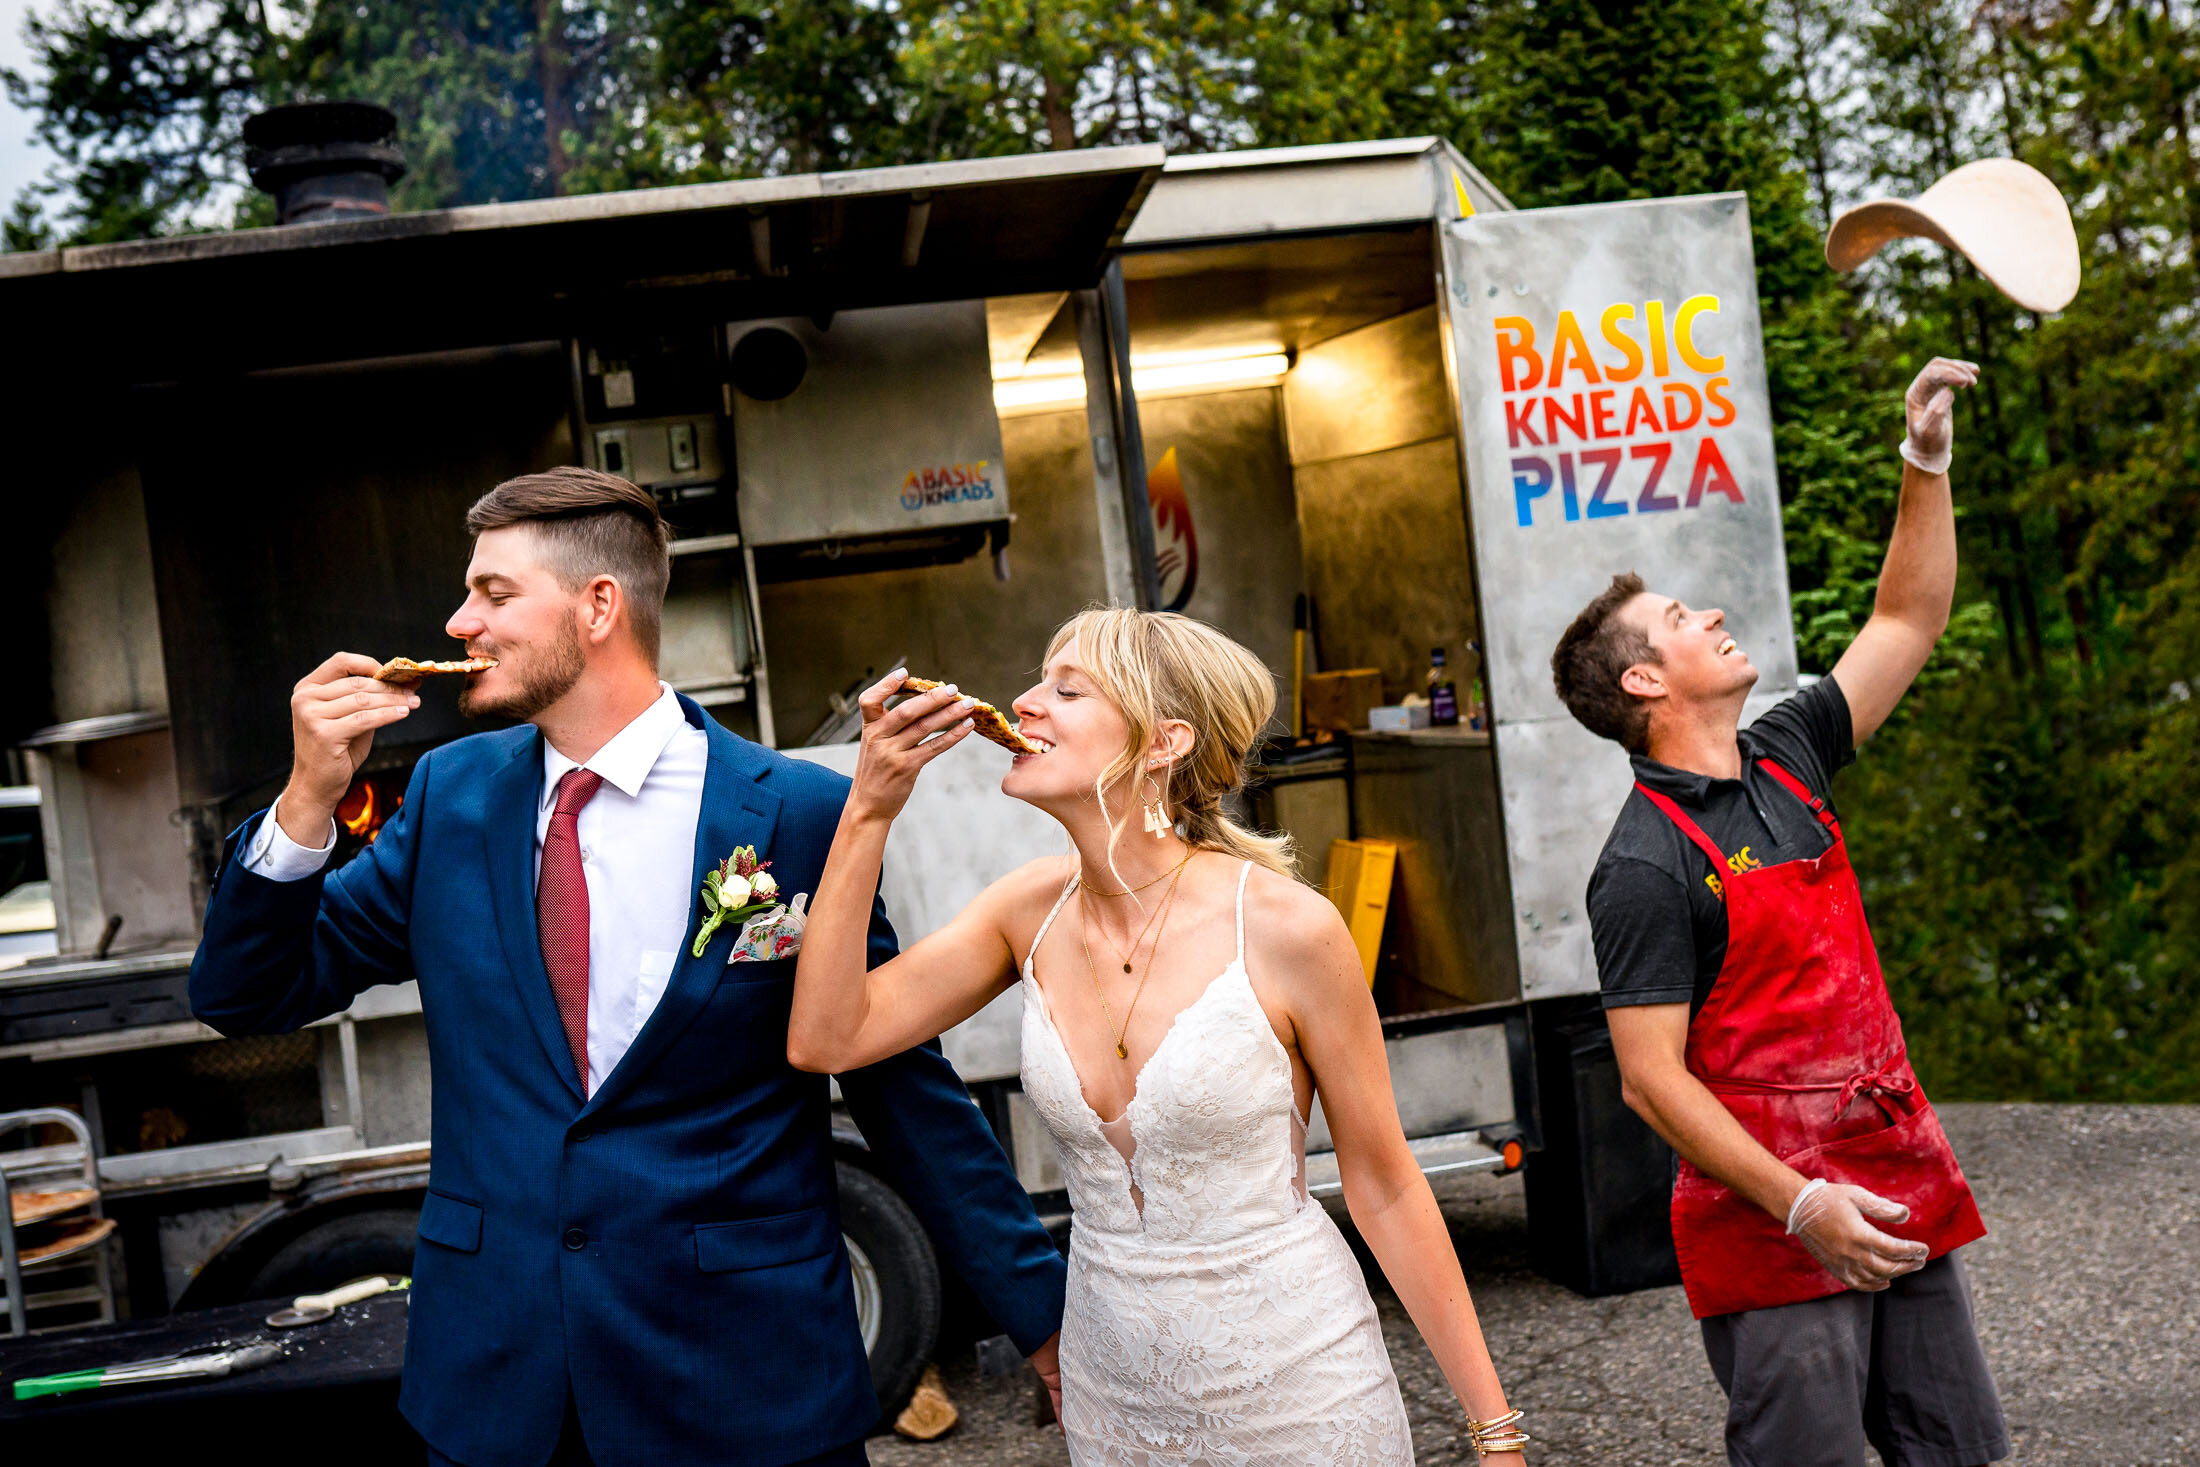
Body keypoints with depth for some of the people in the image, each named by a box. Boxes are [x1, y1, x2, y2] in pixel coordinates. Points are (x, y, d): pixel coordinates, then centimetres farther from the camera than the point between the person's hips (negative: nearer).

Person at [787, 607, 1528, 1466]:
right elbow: (824, 1038, -9)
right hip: (1112, 1390, 5)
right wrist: (869, 808, -15)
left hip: (1294, 1388, -4)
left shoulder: (1286, 927, -18)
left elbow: (1386, 1188, -10)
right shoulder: (1035, 910, -5)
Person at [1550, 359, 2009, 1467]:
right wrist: (1802, 1206, -19)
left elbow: (1907, 621, 16)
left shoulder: (1785, 761, 9)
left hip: (1894, 1181, 8)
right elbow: (1651, 1079, -16)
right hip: (1773, 1220, -7)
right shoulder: (1647, 865, -14)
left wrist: (1927, 462, 8)